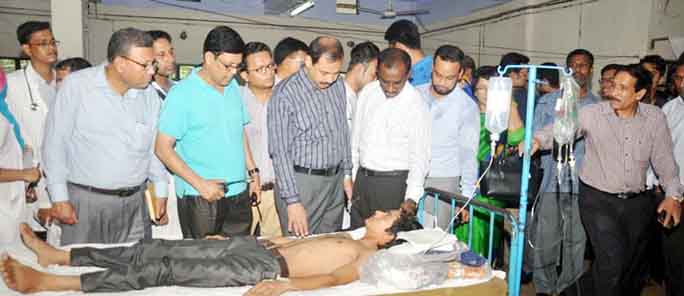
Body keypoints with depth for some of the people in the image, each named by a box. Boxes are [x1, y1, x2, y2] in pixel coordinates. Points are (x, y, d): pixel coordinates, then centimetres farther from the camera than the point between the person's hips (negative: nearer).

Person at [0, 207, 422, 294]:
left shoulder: (368, 256, -2)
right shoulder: (348, 237, 23)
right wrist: (271, 239, 23)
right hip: (254, 247, 7)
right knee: (157, 249, 2)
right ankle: (58, 255, 10)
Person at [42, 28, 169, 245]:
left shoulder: (149, 94, 4)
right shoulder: (76, 85, -8)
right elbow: (55, 143, -5)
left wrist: (160, 190, 11)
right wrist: (59, 198, -5)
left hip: (135, 201, 4)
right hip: (86, 200, -3)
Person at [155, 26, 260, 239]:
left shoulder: (233, 87, 9)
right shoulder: (182, 93, -9)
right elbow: (163, 149, -11)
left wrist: (252, 172, 12)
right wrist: (200, 183, -16)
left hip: (239, 193, 6)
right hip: (200, 198, -5)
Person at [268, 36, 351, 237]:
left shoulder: (338, 86, 6)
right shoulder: (285, 94, -13)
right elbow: (280, 152, -14)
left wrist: (347, 174, 14)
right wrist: (293, 201, -16)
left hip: (335, 181, 6)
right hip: (301, 181, -5)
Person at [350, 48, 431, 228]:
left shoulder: (416, 105, -13)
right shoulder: (367, 92, 2)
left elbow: (420, 156, -13)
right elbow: (356, 137, 10)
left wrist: (411, 198, -21)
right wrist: (350, 176, 10)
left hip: (393, 183, -5)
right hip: (362, 178, 5)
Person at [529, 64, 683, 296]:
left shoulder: (655, 117, -1)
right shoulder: (592, 113, -10)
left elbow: (664, 159, 3)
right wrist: (538, 139, -40)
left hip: (637, 201, 4)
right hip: (598, 199, -3)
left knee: (633, 263, 15)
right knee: (612, 261, -14)